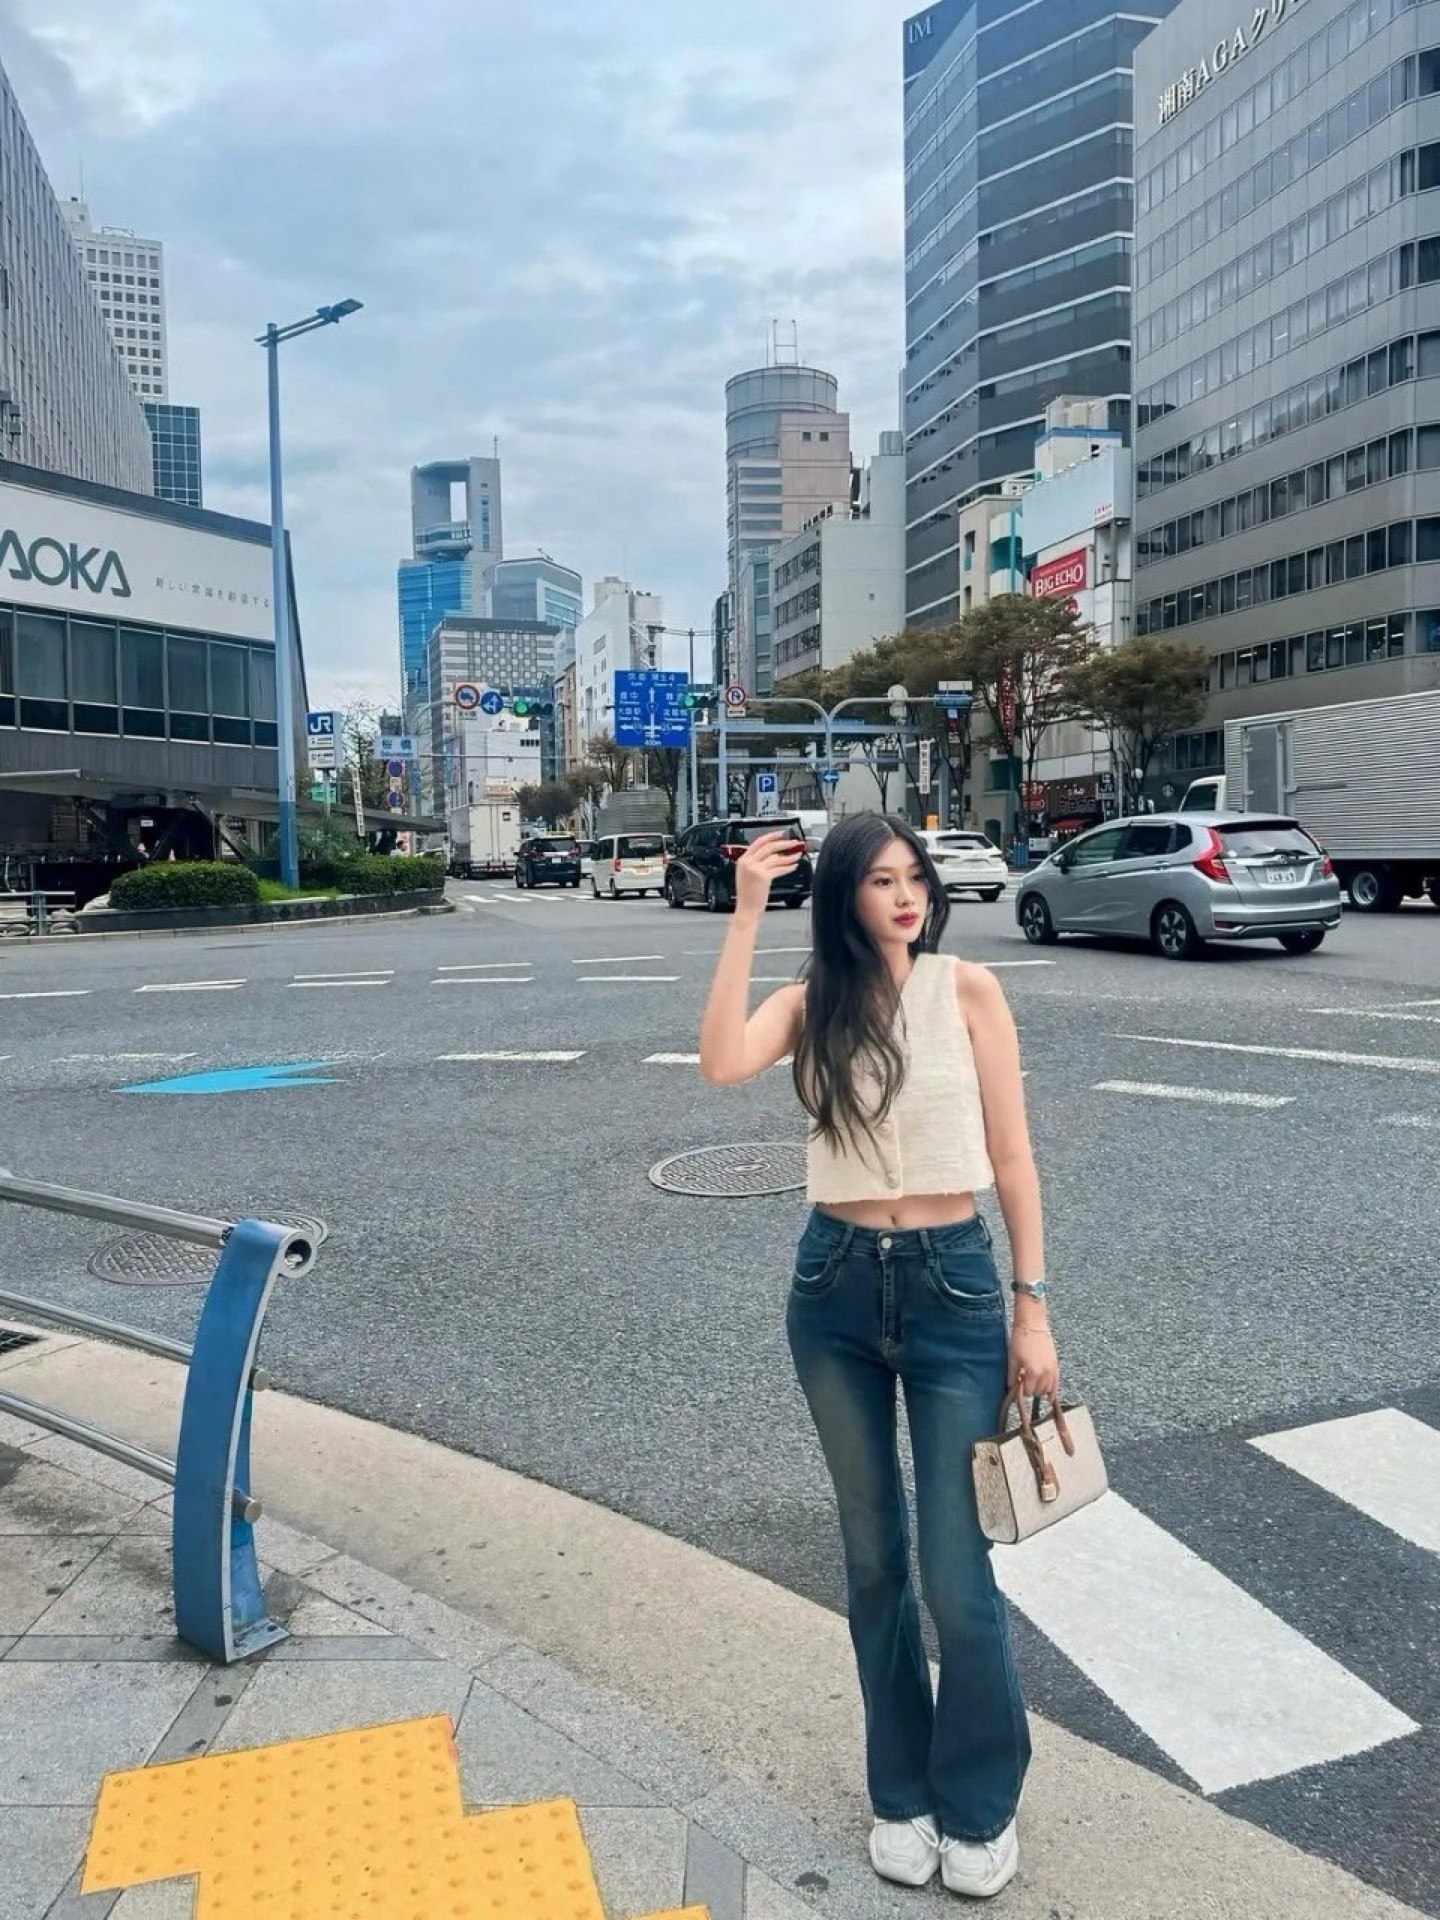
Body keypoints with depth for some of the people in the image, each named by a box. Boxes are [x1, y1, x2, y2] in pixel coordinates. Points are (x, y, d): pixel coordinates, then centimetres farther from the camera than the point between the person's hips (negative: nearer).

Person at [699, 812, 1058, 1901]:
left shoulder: (967, 990, -4)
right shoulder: (813, 1002, 0)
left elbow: (1013, 1159, -3)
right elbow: (722, 1065, -21)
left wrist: (1032, 1308, -4)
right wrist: (748, 913, -19)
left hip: (953, 1286, -2)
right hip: (835, 1289, 2)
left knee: (955, 1570, 2)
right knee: (873, 1558, 15)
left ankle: (981, 1805, 29)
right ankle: (903, 1792, 36)